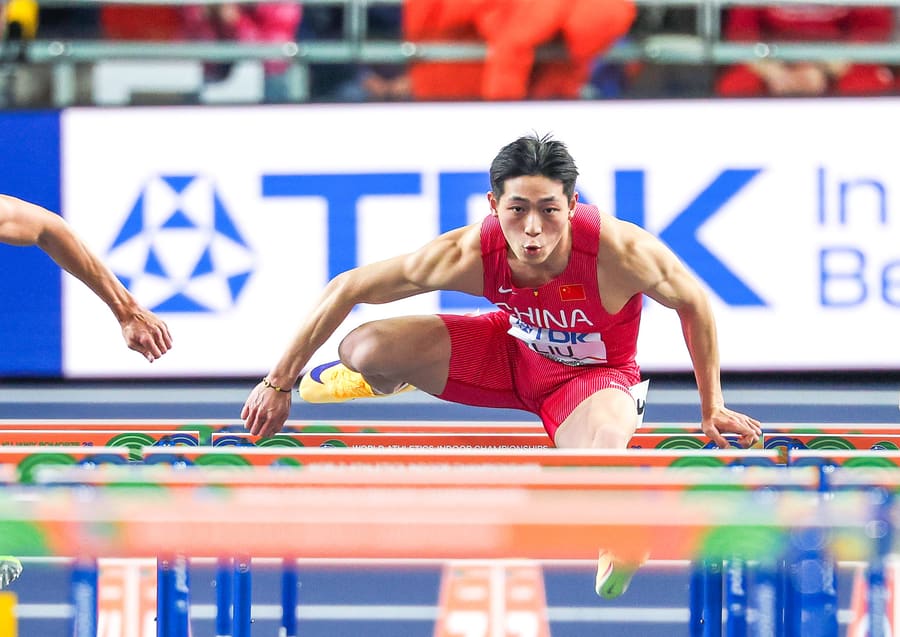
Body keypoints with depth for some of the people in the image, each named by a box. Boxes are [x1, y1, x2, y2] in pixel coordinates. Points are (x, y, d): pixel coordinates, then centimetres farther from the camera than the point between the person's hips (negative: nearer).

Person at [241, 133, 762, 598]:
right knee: (363, 350, -15)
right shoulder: (470, 255, -31)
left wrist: (713, 408, -8)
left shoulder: (619, 250, -37)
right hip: (514, 347, 3)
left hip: (594, 373, -3)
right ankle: (385, 384, 25)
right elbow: (348, 288, -20)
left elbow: (694, 303, -16)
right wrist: (280, 383, -16)